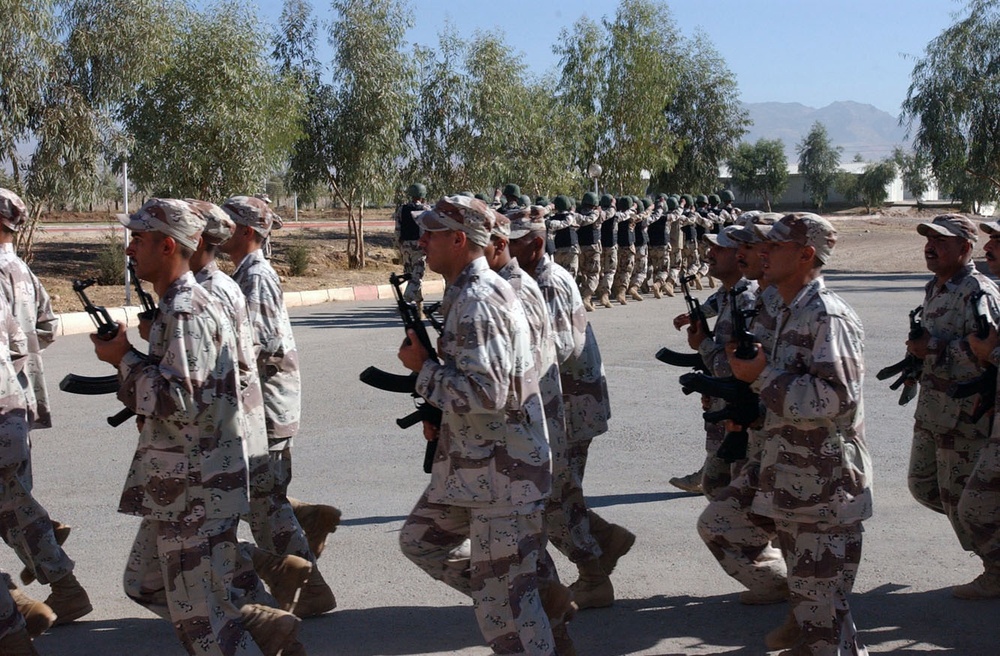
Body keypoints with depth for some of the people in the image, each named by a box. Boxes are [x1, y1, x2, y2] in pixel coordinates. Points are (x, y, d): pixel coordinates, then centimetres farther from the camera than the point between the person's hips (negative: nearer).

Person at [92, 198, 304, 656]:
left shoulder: (185, 313, -19)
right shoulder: (181, 305, 13)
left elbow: (180, 402, -26)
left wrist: (124, 359, -15)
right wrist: (128, 359, 10)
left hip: (196, 491, -11)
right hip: (179, 486, 11)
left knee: (198, 617, -2)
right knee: (146, 585, 20)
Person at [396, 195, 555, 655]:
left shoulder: (477, 301, -20)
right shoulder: (465, 292, 12)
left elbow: (485, 393, -28)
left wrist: (423, 367, -15)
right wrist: (440, 414, 11)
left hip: (503, 474, -11)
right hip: (470, 466, 11)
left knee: (505, 603, -2)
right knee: (419, 539, 23)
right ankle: (497, 599, 27)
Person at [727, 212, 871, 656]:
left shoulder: (827, 316, -18)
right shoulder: (789, 312, 14)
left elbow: (834, 398, -27)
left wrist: (763, 377, -22)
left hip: (825, 489, -10)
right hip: (795, 485, 10)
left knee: (822, 604, -3)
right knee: (805, 589, 23)